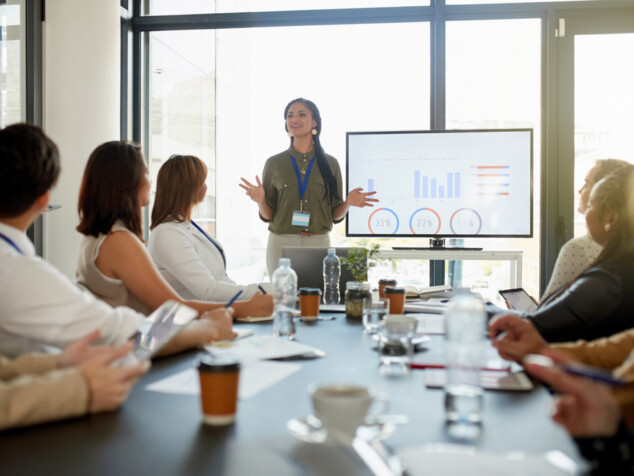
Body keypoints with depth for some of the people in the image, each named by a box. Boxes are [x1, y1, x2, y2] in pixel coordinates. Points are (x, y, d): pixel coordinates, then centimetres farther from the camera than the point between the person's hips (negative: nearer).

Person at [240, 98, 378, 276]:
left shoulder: (330, 163, 6)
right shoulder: (274, 163, 4)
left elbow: (335, 215, 7)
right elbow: (267, 215, 3)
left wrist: (348, 203, -12)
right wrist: (261, 201, -16)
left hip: (319, 243, 1)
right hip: (282, 243, 0)